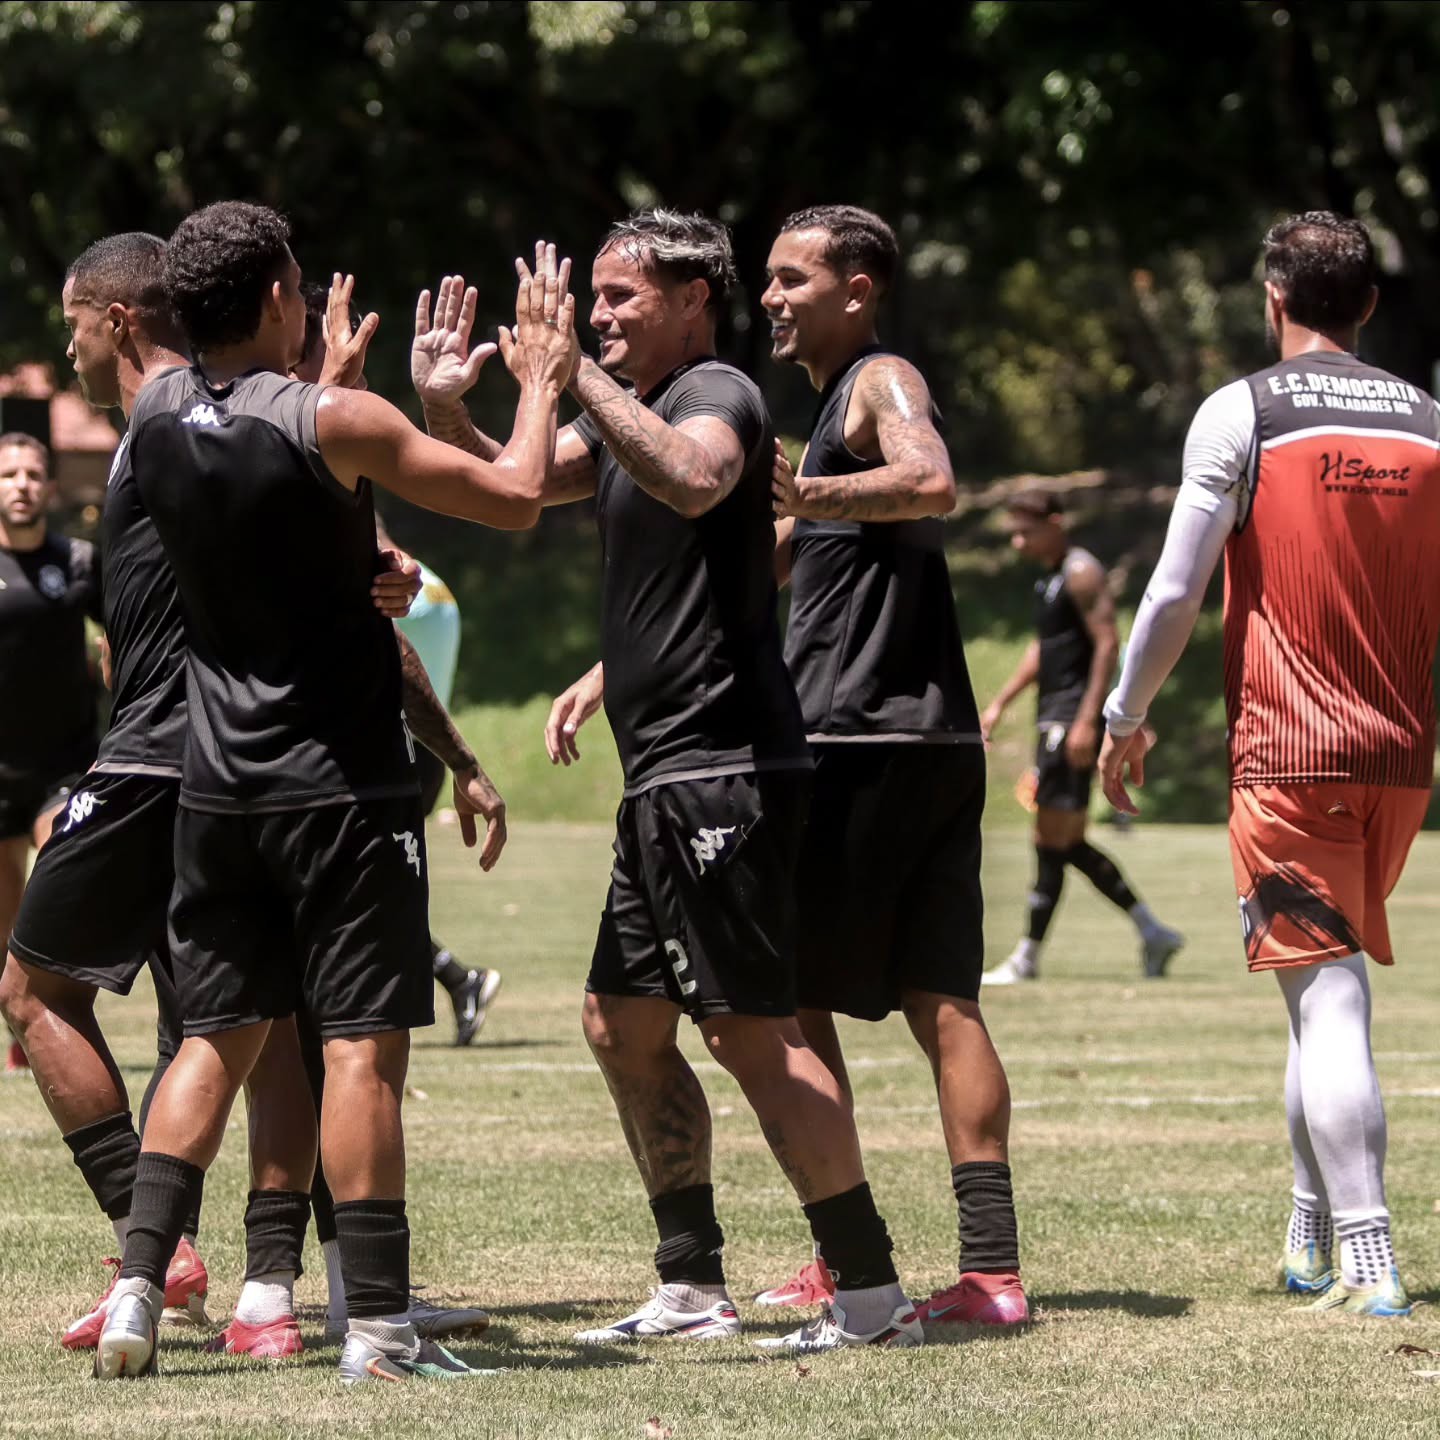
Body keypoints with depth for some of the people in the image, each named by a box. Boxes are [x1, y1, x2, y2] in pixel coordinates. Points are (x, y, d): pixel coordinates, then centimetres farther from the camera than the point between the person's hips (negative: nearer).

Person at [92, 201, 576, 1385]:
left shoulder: (158, 414, 2)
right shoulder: (332, 424, -16)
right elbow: (515, 497, -10)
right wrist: (542, 379, 5)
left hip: (219, 784, 6)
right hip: (341, 785, -6)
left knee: (218, 1036, 14)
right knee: (365, 1044, -2)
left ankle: (139, 1288, 5)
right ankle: (379, 1323, -3)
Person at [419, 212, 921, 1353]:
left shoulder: (716, 394, -10)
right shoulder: (626, 412, 19)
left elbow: (692, 482, -34)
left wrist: (576, 374, -32)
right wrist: (443, 407, 7)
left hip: (720, 766, -10)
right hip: (668, 777, 10)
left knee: (751, 1029, -12)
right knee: (623, 1024, 13)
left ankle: (872, 1291, -11)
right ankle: (693, 1289, 20)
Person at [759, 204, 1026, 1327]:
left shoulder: (882, 382, -6)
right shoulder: (840, 404, 24)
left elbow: (932, 483, -29)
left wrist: (811, 494, -43)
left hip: (865, 747, -9)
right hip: (935, 743, 9)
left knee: (788, 995, -3)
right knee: (940, 1002, 4)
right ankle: (993, 1267, -1)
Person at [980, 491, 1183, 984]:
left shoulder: (1081, 574, -11)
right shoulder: (1048, 577, 19)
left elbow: (1107, 643, -18)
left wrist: (1086, 720, -23)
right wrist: (1000, 704, 25)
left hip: (1074, 717, -10)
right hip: (1053, 717, 10)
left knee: (1052, 839, -7)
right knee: (1068, 842, 10)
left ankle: (1027, 957, -4)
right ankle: (1153, 932, 15)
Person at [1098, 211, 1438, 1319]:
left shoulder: (1242, 413, -4)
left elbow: (1177, 592, -4)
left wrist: (1125, 718, 8)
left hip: (1287, 753, -4)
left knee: (1326, 997, -7)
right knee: (1328, 989, 18)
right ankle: (1314, 1239, 23)